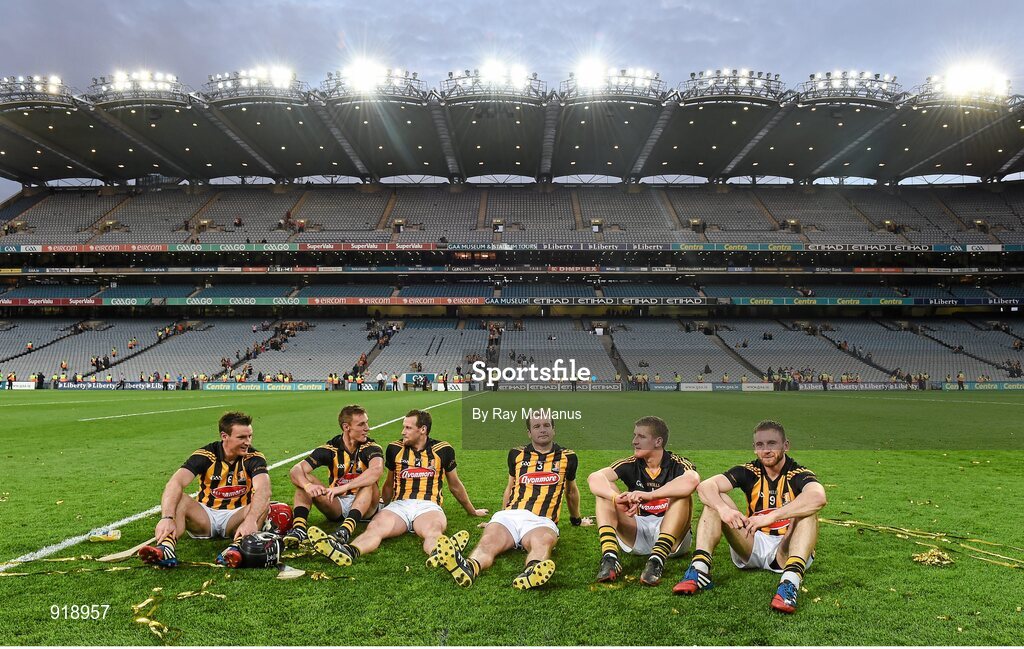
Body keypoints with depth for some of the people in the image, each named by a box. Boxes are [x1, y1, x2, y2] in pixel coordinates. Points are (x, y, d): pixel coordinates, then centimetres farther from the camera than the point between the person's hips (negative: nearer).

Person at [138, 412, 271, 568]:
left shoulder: (254, 457, -13)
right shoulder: (206, 455, -12)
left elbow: (263, 490, -31)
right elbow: (176, 483, -27)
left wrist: (250, 520, -49)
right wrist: (167, 518, -44)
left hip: (235, 517, -1)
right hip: (205, 514, 1)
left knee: (263, 504, -30)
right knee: (177, 499, -24)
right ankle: (167, 547, -46)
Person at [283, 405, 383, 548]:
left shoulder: (371, 447, -11)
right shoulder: (331, 449, -5)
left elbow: (377, 470, -35)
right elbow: (296, 470, -14)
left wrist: (343, 487, -42)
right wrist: (307, 485, -37)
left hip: (364, 507, -2)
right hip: (336, 506, 3)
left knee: (369, 483, -32)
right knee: (304, 480, -12)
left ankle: (346, 530, -50)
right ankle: (299, 528, -33)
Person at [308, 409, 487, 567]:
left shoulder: (443, 450, 9)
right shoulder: (394, 449, 13)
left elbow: (455, 485, 23)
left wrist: (472, 511, 32)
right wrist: (383, 509, 35)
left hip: (428, 506, -2)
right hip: (399, 504, 2)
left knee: (433, 530, -39)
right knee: (375, 527, -33)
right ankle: (347, 552, -62)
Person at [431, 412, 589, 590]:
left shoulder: (567, 457, 16)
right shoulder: (517, 454, 19)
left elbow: (571, 491, 32)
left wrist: (577, 519, 44)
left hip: (541, 521, -1)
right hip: (509, 515, 2)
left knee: (542, 541, -40)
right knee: (488, 541, -34)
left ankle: (531, 573, -71)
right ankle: (468, 568, -65)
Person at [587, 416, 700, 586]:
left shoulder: (676, 464, -8)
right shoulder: (631, 464, -1)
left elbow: (693, 479, -36)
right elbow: (594, 478, -20)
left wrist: (649, 495, -43)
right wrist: (618, 498, -40)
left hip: (670, 535, -3)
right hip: (636, 537, 3)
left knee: (682, 495, -27)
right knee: (605, 490, -14)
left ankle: (657, 560, -39)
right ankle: (610, 557, -33)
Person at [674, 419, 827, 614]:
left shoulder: (799, 474, -8)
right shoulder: (749, 472, -1)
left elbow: (818, 497, -35)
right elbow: (705, 486, -16)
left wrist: (772, 516, -44)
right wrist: (723, 509, -38)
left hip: (786, 550, -2)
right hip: (753, 545, 3)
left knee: (808, 511, -27)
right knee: (715, 500, -14)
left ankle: (791, 581, -48)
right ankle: (700, 569, -32)